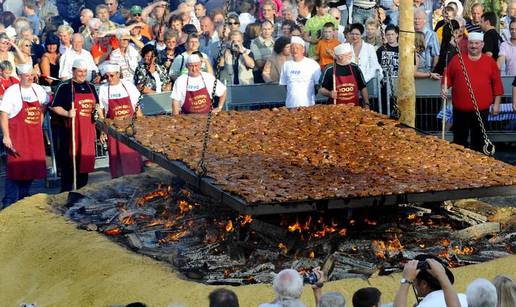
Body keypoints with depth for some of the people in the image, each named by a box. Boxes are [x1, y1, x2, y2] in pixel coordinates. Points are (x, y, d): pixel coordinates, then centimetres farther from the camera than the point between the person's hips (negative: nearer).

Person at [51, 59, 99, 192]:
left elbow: (95, 103, 27)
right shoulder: (65, 87, -4)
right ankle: (66, 191, 1)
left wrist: (96, 107, 4)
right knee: (69, 160, -6)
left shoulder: (90, 87, 15)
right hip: (70, 130, -6)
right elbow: (55, 106, -6)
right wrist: (67, 113, -22)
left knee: (85, 158, 9)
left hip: (88, 130, 6)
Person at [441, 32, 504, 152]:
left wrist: (496, 104, 3)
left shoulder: (490, 62, 4)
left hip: (481, 109, 0)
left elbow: (497, 84, 5)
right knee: (459, 139, 7)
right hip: (460, 109, 0)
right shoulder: (457, 59, 5)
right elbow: (447, 76, 9)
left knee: (478, 139, 8)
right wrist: (444, 87, -10)